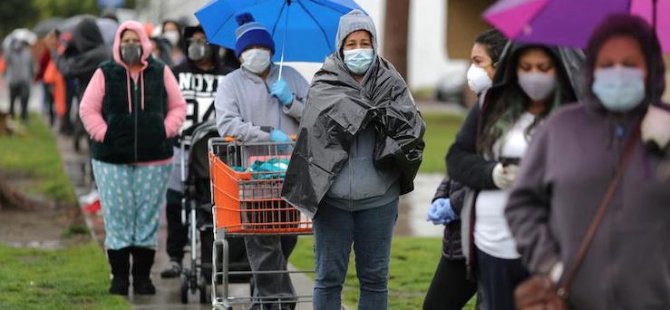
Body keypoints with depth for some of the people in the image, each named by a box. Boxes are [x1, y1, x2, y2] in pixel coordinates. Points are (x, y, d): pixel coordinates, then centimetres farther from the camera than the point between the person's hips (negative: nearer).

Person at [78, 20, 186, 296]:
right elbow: (88, 109, 3)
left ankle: (143, 276, 11)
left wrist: (165, 132, -1)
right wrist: (103, 134, -7)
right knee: (117, 218, 0)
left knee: (148, 218, 3)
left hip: (154, 159, 1)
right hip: (112, 159, -1)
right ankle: (119, 277, 8)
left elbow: (178, 107, 11)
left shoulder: (161, 73, 7)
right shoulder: (105, 74, 3)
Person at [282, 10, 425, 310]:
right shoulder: (325, 85, 2)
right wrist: (377, 112, -14)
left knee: (374, 277, 10)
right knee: (329, 278, 6)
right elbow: (337, 116, -17)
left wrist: (385, 116, -19)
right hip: (333, 198, -1)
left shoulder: (391, 84, 4)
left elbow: (414, 124, -9)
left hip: (377, 198, 1)